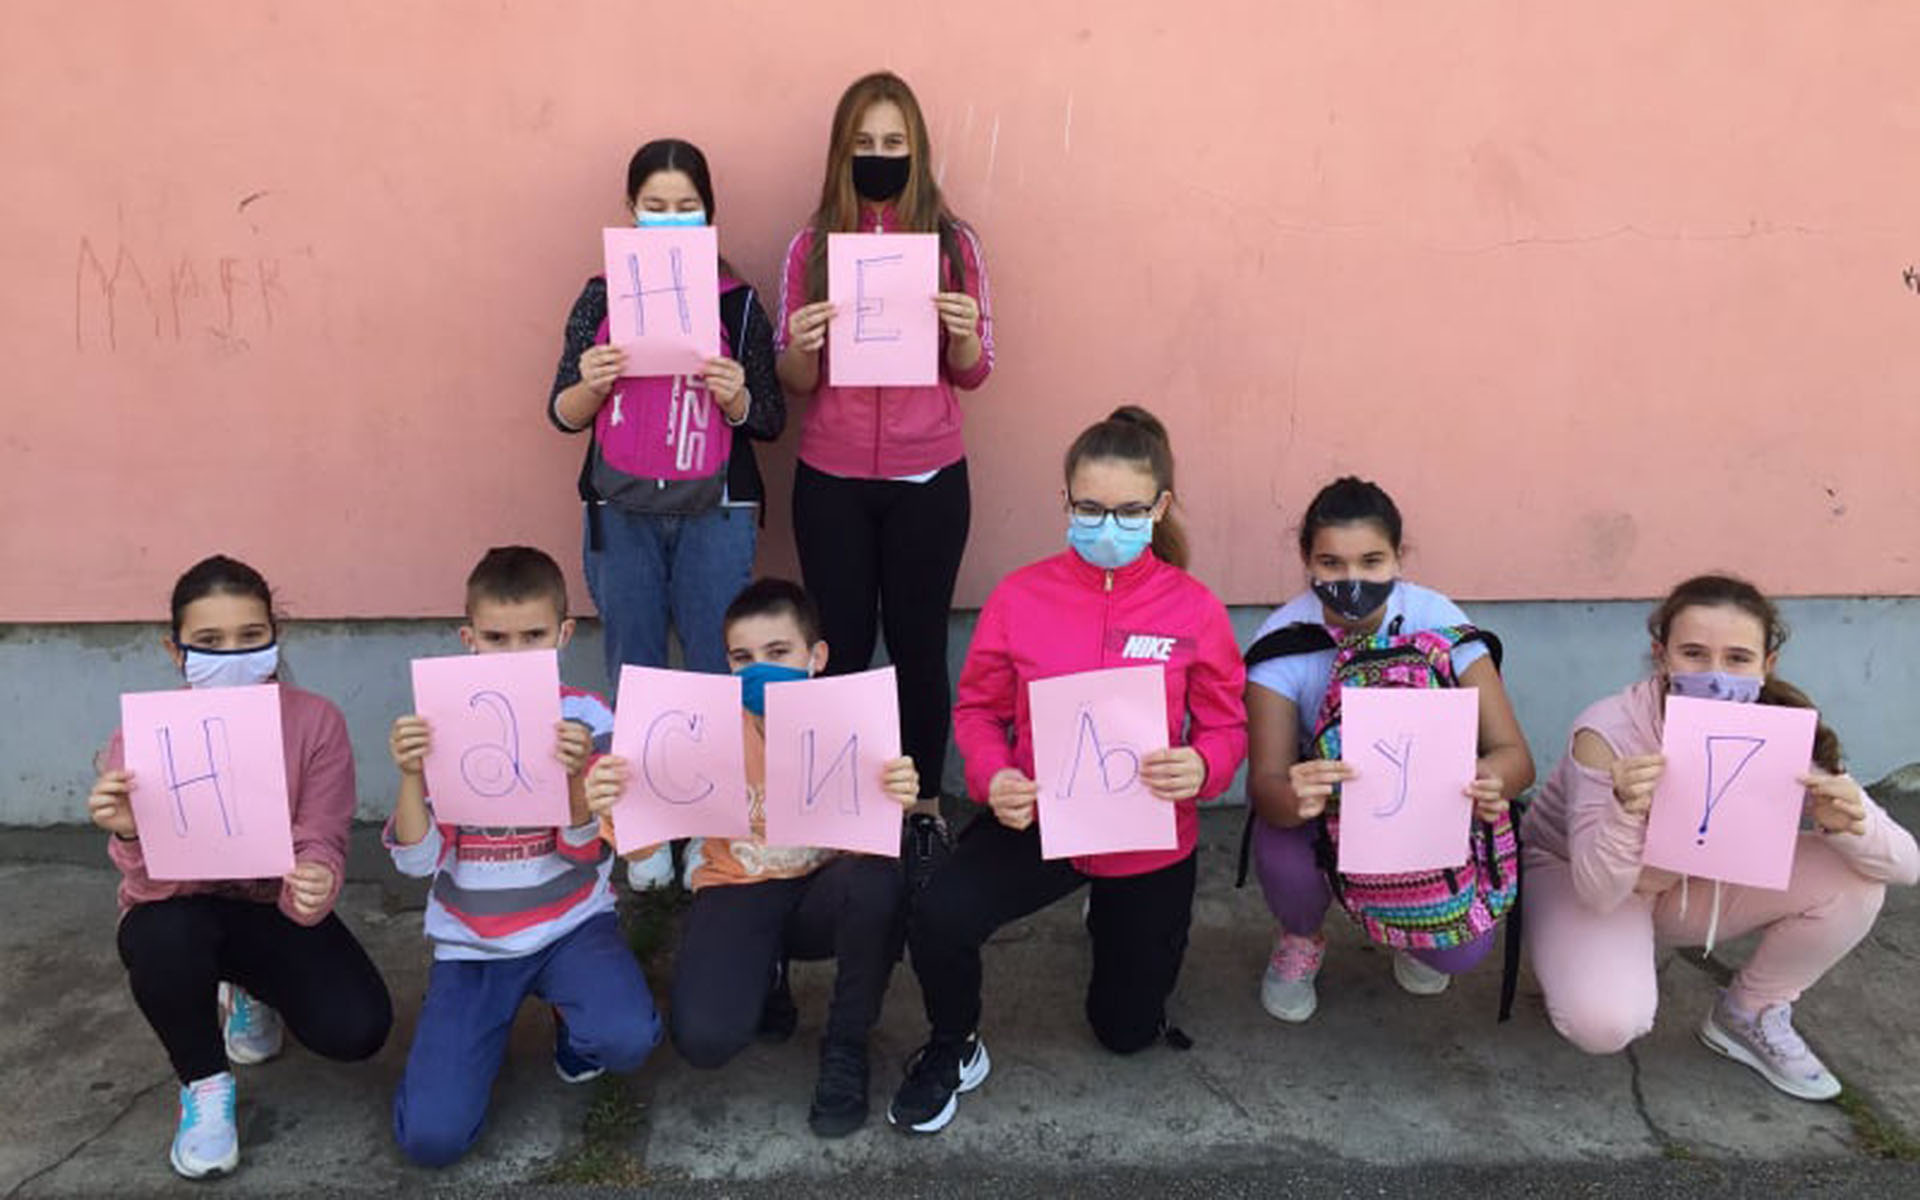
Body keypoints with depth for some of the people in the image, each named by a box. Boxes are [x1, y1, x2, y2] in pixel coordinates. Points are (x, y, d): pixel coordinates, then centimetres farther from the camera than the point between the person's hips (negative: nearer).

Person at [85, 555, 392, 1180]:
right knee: (160, 934, -37)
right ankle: (204, 1082, -5)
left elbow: (320, 847, -18)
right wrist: (131, 836, -45)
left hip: (272, 909, 1)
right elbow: (154, 888, -22)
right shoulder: (142, 736, -18)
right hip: (182, 913, -1)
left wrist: (315, 885, -42)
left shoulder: (316, 721, -18)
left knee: (357, 1030, -20)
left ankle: (252, 995, 19)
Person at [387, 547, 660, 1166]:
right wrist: (410, 776, -24)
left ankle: (572, 1025, 8)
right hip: (471, 942, 1)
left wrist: (576, 774, -29)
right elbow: (418, 860, -6)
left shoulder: (586, 718, -6)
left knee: (628, 1039, -31)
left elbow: (590, 852, -10)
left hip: (572, 924, -1)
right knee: (430, 1136, -12)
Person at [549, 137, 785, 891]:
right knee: (635, 676, 9)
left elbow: (771, 422, 1)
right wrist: (588, 385, -18)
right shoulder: (601, 298, 4)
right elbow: (562, 414, 3)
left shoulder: (736, 302, 0)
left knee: (718, 673, 0)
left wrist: (737, 398, -20)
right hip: (621, 515, 2)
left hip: (714, 514, -1)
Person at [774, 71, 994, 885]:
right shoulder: (811, 245, 2)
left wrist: (965, 333, -18)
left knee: (917, 645, 5)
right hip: (830, 481, 1)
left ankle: (924, 810, 21)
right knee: (841, 647, 4)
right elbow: (794, 384, 3)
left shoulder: (953, 241, 0)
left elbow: (973, 376, 3)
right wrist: (801, 345, -19)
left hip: (928, 479, -1)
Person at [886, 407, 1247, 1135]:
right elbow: (978, 708, -1)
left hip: (1150, 840, 1)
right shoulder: (1020, 595, -10)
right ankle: (953, 1050, 6)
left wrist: (1202, 767, -28)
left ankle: (1112, 915, 54)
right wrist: (991, 777, -22)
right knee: (936, 920, -30)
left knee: (1127, 1032, 18)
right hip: (1038, 820, 0)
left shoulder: (1194, 609, -11)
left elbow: (1226, 726, -5)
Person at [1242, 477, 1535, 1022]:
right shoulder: (1283, 639, -23)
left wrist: (1491, 780, -48)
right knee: (1285, 863, -32)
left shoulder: (1436, 619, -22)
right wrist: (1293, 798, -53)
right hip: (1320, 810, 0)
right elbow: (1264, 782, -28)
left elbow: (1514, 753, -23)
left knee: (1461, 949, -22)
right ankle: (1300, 941, 7)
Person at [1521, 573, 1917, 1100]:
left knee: (1852, 882, -17)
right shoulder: (1608, 732, -32)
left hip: (1694, 883, 5)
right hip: (1572, 872, -4)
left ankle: (1748, 1017, 6)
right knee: (1603, 1022, -32)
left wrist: (1849, 825, -38)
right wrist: (1625, 813, -49)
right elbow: (1596, 894, -28)